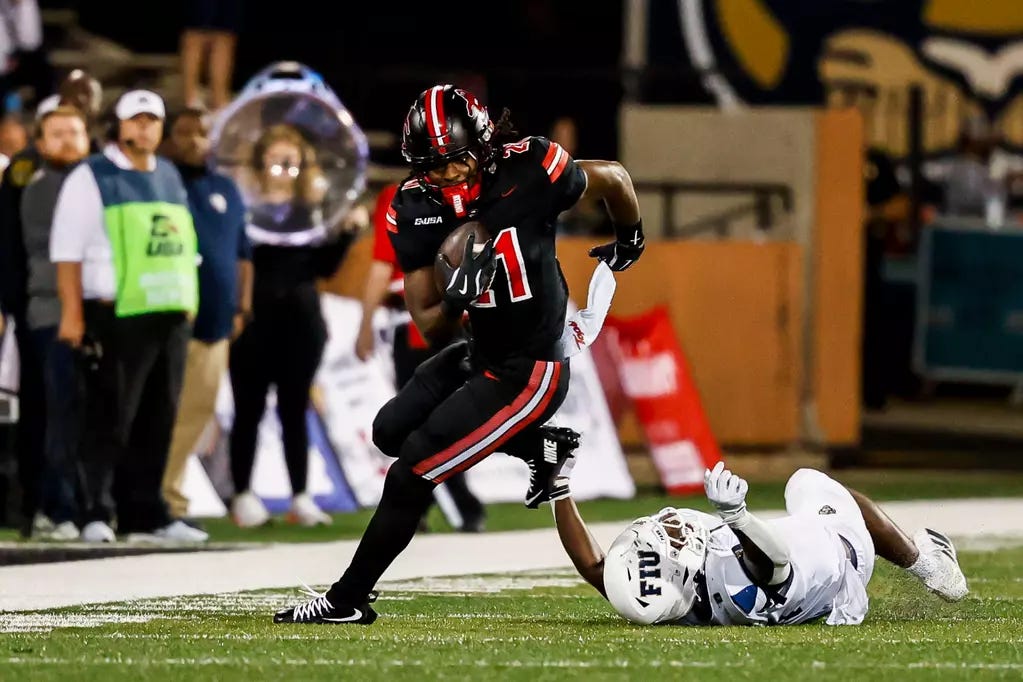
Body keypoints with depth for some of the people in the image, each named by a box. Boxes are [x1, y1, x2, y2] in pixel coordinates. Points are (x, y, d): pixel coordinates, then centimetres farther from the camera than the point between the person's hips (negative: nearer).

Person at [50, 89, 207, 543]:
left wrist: (188, 303, 17)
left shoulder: (170, 178, 19)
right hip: (117, 317, -6)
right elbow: (68, 250, -7)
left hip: (171, 316, 6)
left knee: (157, 422, 7)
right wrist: (72, 313, -15)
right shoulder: (92, 178, -1)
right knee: (109, 420, -6)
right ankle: (96, 514, -3)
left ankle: (145, 514, 13)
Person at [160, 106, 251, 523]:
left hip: (215, 323, 6)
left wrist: (242, 307, 14)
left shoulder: (226, 190, 17)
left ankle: (171, 493, 15)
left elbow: (242, 253, 22)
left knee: (196, 413, 7)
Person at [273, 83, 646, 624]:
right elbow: (430, 330, -6)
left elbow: (613, 178, -1)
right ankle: (538, 445, 20)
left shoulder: (528, 173, -23)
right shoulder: (415, 211, -9)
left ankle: (348, 600, 6)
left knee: (412, 473, -8)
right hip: (481, 355, 7)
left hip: (526, 372, -7)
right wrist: (456, 299, -29)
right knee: (392, 431, 16)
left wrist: (630, 240, 17)